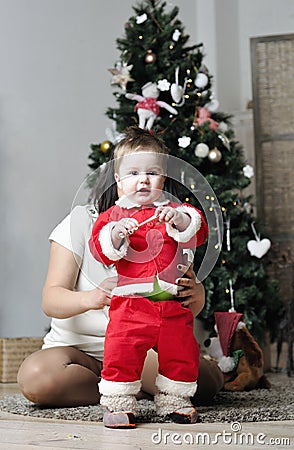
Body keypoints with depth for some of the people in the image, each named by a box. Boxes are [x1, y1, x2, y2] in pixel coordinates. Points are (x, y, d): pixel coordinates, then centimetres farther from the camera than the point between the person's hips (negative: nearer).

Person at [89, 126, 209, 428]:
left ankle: (173, 400, 29)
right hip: (130, 304, -2)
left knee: (181, 354, 10)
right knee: (121, 353, -8)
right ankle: (118, 403, 9)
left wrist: (179, 220, -23)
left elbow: (198, 234, -5)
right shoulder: (113, 215, 5)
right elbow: (100, 251, -5)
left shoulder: (173, 211, 9)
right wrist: (116, 234, -24)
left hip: (172, 305, 2)